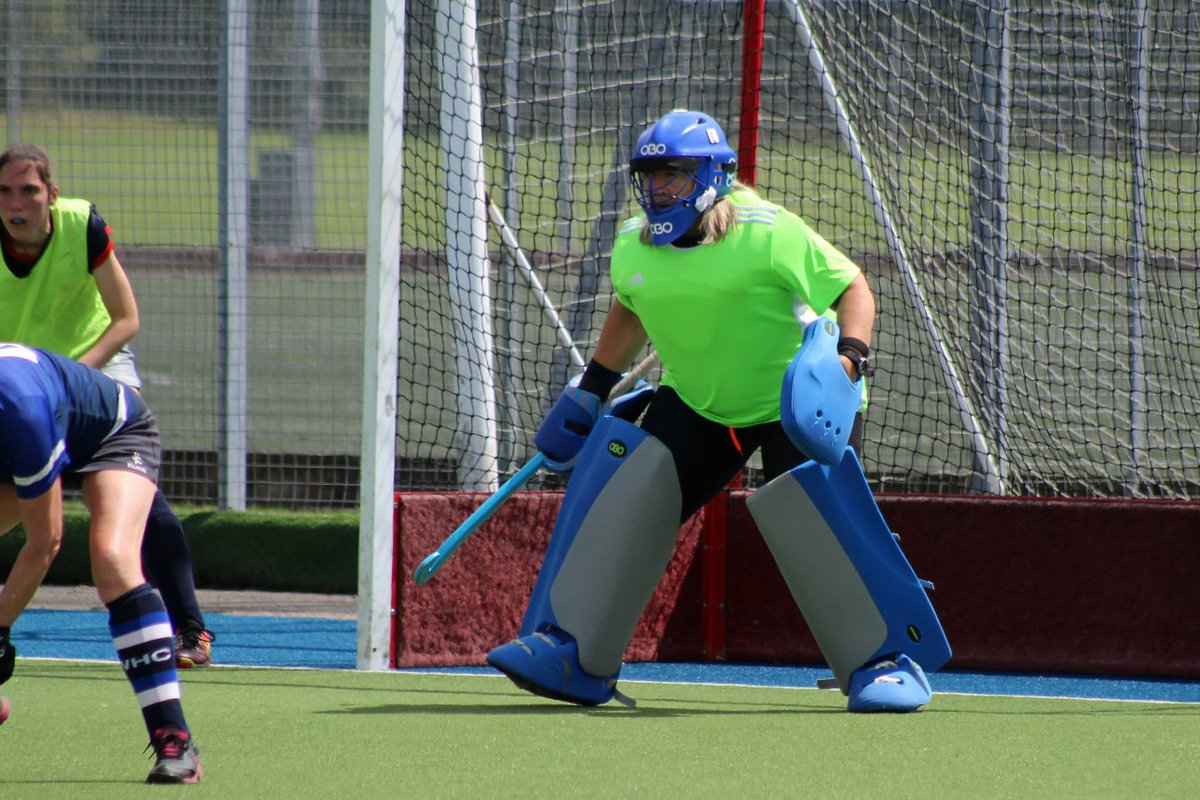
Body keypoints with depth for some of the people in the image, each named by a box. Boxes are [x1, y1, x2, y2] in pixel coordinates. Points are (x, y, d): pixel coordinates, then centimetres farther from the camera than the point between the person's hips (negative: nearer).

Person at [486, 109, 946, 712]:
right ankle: (573, 656, -2)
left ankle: (887, 663, -7)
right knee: (627, 503, -9)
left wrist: (849, 356, -32)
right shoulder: (634, 246, -1)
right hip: (696, 404, 6)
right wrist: (591, 389, 21)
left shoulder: (767, 233, -20)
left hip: (797, 401, -5)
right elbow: (630, 312, 20)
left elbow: (852, 287, -16)